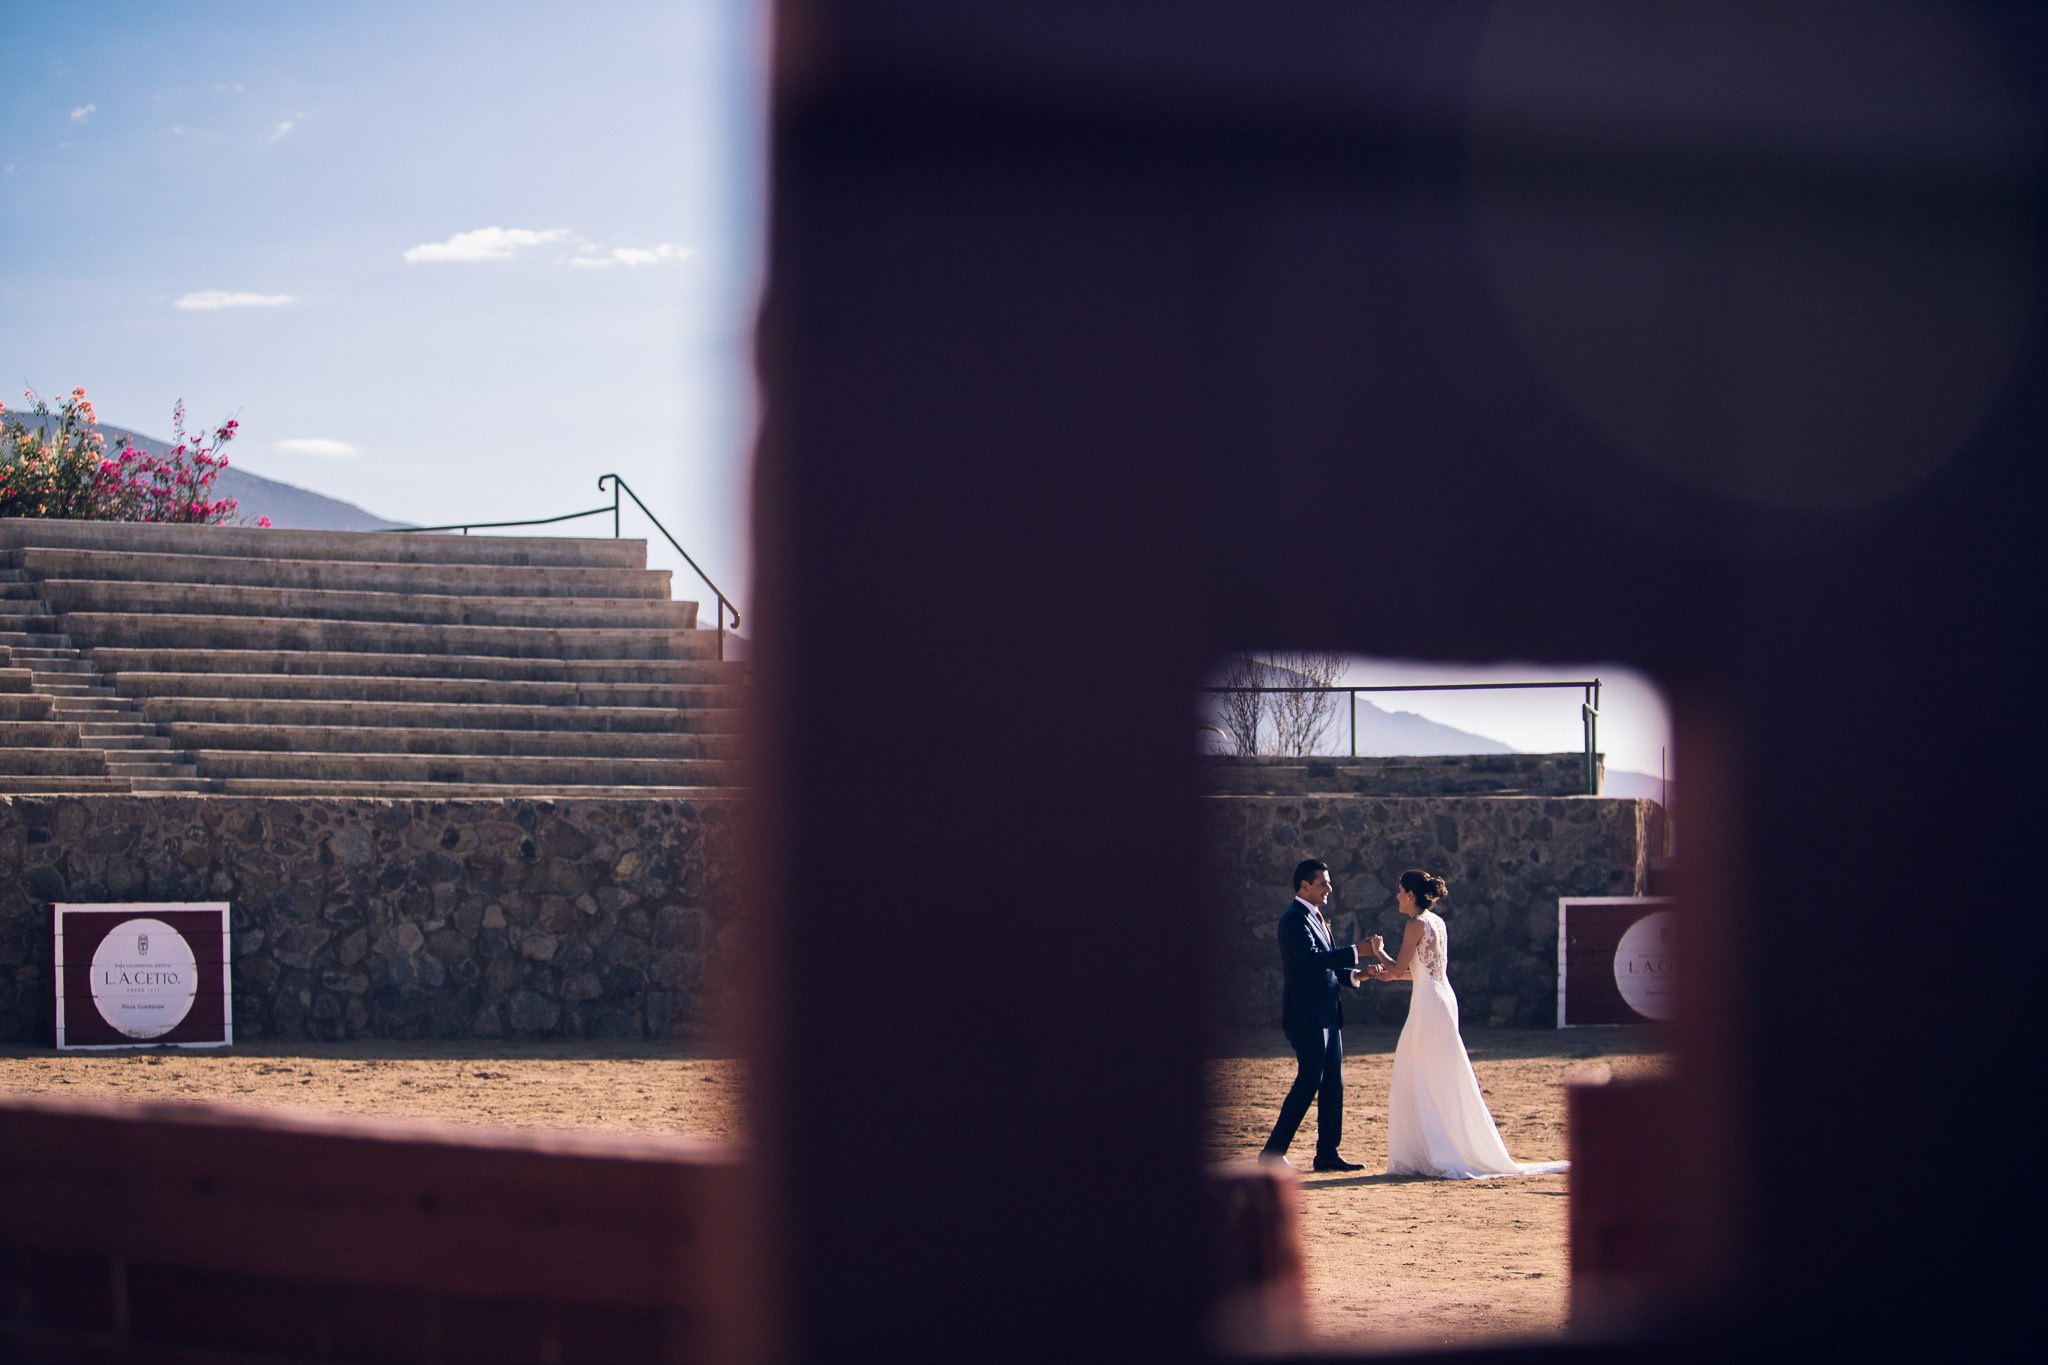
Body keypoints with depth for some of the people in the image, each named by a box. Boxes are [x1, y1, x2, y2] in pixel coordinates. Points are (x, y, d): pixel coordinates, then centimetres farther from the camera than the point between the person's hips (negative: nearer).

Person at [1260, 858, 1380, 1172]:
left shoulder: (1316, 918, 19)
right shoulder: (1295, 918, -12)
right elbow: (1312, 958, -26)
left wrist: (1354, 975, 7)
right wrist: (1356, 951, -26)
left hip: (1326, 1016, 10)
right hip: (1307, 1015, -10)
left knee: (1333, 1084, 8)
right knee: (1309, 1082, -10)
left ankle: (1327, 1153, 11)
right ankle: (1273, 1152, -6)